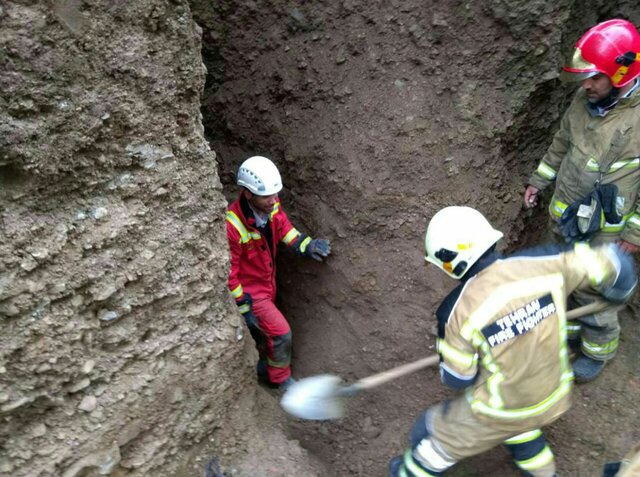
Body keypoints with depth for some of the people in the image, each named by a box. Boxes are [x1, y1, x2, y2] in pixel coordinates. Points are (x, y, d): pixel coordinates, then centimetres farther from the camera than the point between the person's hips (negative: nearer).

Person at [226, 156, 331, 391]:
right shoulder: (232, 226, -35)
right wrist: (243, 308, -16)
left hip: (267, 283, 7)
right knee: (281, 333, -5)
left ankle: (260, 368, 54)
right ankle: (281, 379, 22)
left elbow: (283, 226, 5)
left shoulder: (272, 205, -17)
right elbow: (228, 273, -24)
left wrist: (306, 245, -12)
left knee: (262, 330, 26)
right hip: (249, 291, -7)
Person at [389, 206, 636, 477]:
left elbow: (456, 378, -15)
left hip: (501, 410, -5)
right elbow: (606, 261, -8)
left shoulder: (457, 311, -29)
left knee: (438, 434, 22)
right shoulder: (543, 265, -22)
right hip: (554, 397, 5)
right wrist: (617, 288, 15)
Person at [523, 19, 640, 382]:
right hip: (564, 216, 6)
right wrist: (539, 181, 16)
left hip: (603, 231, -6)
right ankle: (571, 328, 47)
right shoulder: (584, 101, -4)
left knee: (594, 295, 9)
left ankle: (598, 351, 34)